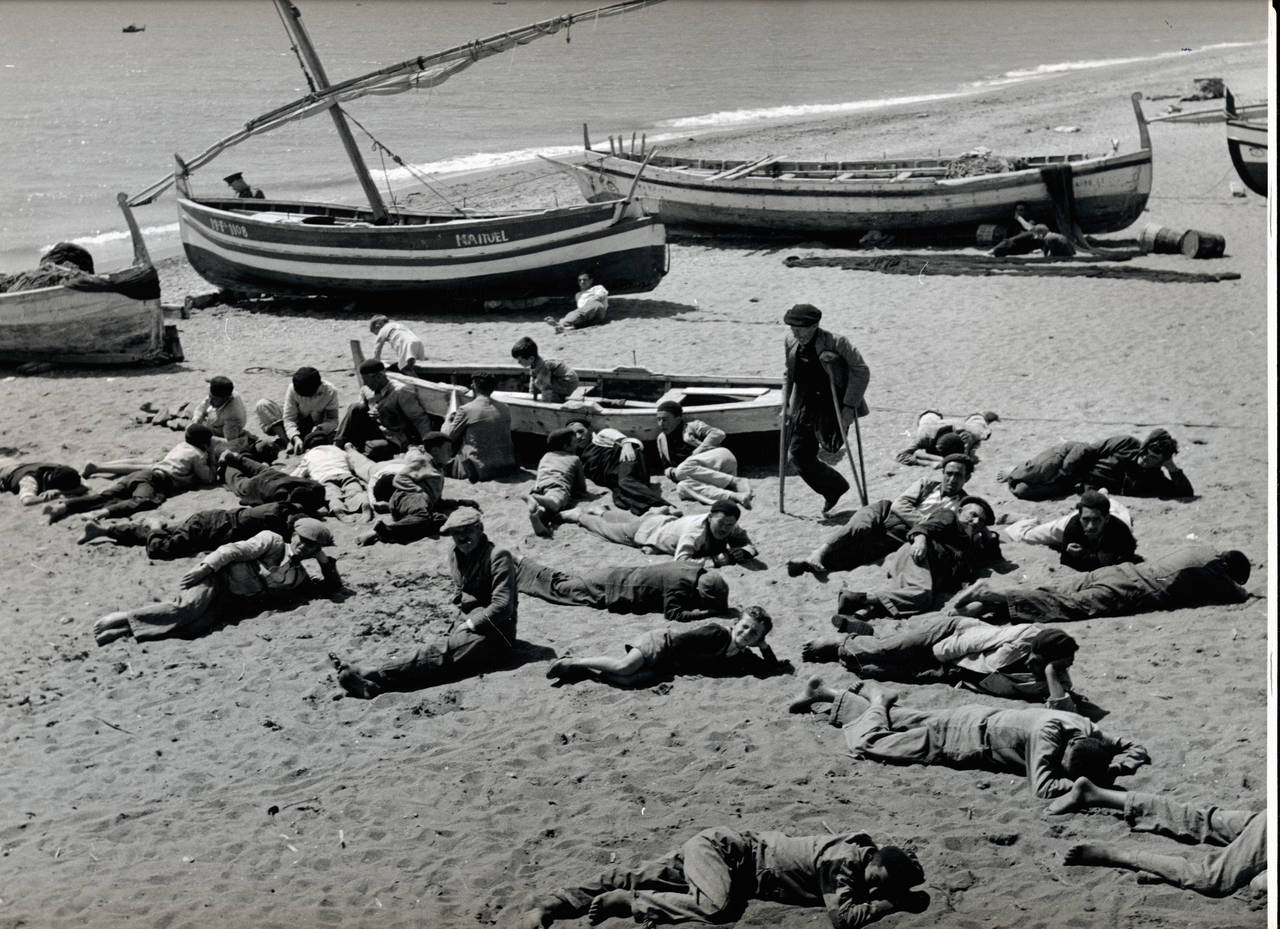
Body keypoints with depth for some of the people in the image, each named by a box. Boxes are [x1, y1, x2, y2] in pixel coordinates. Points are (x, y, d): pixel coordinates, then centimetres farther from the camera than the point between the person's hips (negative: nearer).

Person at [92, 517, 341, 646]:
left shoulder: (300, 579, 15)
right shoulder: (272, 541, -1)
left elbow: (334, 587, 22)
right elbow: (233, 550, -8)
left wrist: (325, 561, 6)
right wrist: (204, 568, -20)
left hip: (227, 599, 4)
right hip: (217, 574, -4)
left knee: (198, 625, -26)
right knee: (187, 609, -33)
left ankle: (125, 630, -25)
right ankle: (125, 618, -20)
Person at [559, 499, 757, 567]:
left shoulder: (731, 529, -28)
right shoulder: (696, 529, -47)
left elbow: (750, 545, -18)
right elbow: (680, 562, -53)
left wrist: (742, 552, -42)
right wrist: (714, 561, -58)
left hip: (669, 522, 6)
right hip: (648, 529, -6)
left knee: (631, 519, 36)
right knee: (606, 528, 22)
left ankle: (602, 512, 62)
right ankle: (579, 515, 48)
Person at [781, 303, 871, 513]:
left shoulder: (835, 342, -17)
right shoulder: (791, 342, 0)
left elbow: (862, 371, -13)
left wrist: (849, 405, -17)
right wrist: (786, 405, 9)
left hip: (834, 406, -6)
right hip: (807, 405, 6)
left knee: (827, 448, -24)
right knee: (797, 456, 1)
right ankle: (834, 489, 21)